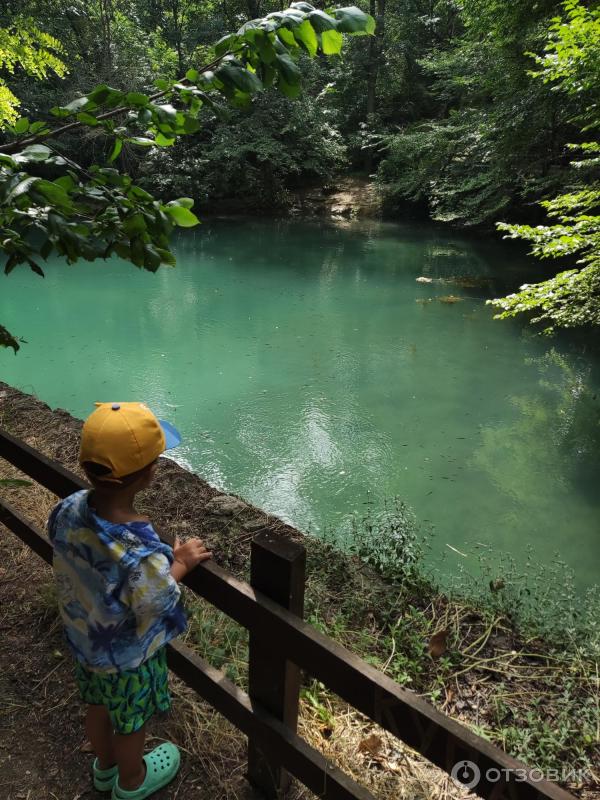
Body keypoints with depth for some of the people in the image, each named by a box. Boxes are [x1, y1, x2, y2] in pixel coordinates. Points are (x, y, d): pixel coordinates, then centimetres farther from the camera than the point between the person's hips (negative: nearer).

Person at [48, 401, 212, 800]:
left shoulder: (67, 510, -24)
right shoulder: (143, 556, -44)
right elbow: (157, 613, -26)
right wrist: (180, 564, -13)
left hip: (83, 640, 6)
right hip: (128, 658, -5)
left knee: (99, 707, 33)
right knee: (130, 723, 26)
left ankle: (105, 767, 61)